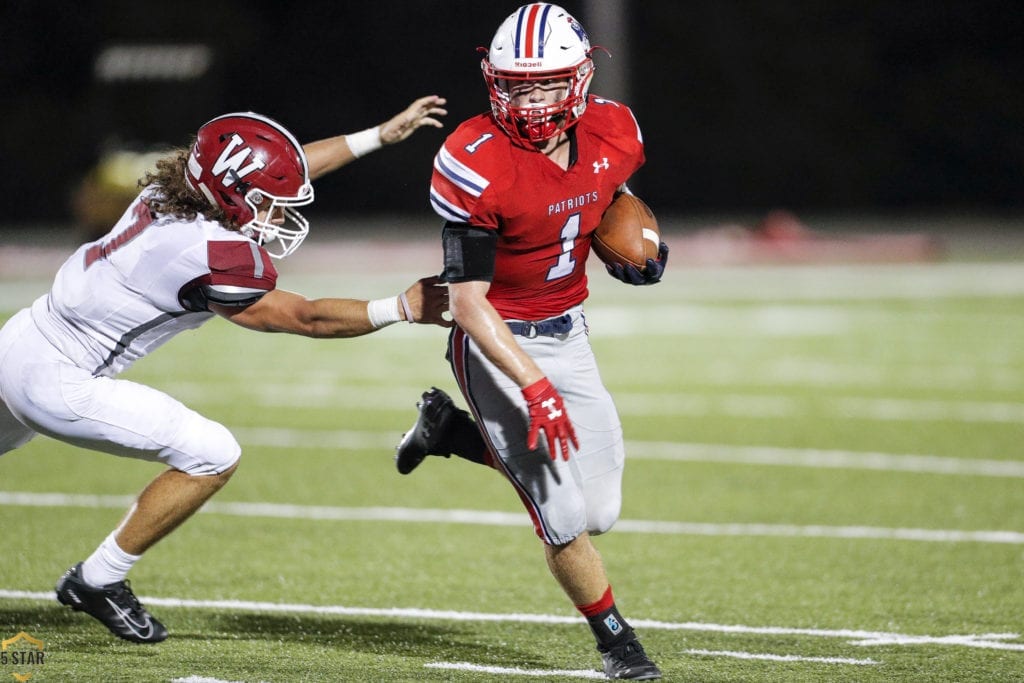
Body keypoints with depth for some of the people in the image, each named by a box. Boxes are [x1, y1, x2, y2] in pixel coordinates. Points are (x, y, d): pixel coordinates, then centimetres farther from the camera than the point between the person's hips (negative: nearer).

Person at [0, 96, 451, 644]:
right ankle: (98, 583, 4)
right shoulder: (208, 257, -25)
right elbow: (306, 318, -14)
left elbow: (288, 168, 14)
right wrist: (405, 308, -7)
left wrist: (384, 134, 17)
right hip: (56, 383, -9)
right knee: (212, 457, -8)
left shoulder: (172, 190, -1)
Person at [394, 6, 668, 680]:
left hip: (567, 333, 6)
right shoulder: (477, 165, -24)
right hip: (497, 343, -6)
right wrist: (533, 385, -30)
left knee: (599, 512, 8)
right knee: (564, 515, -10)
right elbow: (467, 300, -22)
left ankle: (451, 430, 26)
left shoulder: (615, 134, -8)